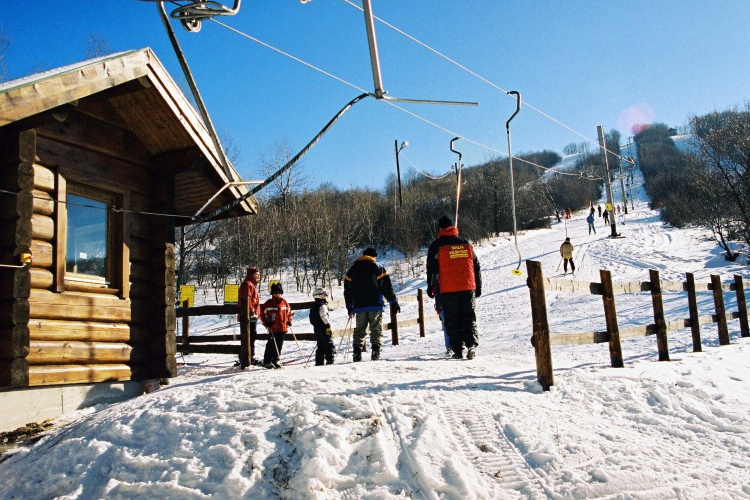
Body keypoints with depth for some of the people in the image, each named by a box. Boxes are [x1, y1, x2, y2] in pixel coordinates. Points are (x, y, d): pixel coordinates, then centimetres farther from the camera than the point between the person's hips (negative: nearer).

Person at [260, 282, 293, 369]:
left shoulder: (284, 302, 6)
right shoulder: (268, 303, -5)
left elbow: (288, 311, 21)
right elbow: (262, 313, 2)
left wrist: (289, 321, 14)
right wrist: (266, 323, -6)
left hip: (282, 328, 4)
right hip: (273, 328, -4)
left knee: (279, 345, 11)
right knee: (271, 345, -4)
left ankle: (276, 360, 23)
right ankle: (267, 362, 4)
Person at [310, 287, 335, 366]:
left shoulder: (313, 306, 17)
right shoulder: (322, 305, -12)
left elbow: (312, 320, 20)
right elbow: (324, 316, -23)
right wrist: (328, 325, -20)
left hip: (316, 328, 9)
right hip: (324, 329, -9)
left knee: (320, 347, 13)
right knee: (329, 346, -4)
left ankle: (319, 362, 12)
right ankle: (330, 361, -8)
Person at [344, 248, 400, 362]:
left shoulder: (352, 270, 13)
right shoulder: (378, 268, 1)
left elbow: (347, 290, 14)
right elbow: (387, 287, -3)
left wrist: (350, 307, 20)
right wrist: (394, 302, 3)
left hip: (359, 306, 3)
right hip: (375, 305, -3)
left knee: (359, 331, 9)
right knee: (376, 330, 1)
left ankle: (357, 354, 1)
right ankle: (376, 352, -11)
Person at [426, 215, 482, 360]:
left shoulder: (437, 246, 0)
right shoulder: (467, 244, 12)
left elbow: (432, 268, -2)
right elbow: (476, 267, 16)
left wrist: (431, 287, 7)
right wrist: (478, 287, 23)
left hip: (448, 290, -3)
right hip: (468, 288, 3)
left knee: (452, 321, 4)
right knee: (469, 318, 8)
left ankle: (458, 350, 2)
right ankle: (472, 344, -10)